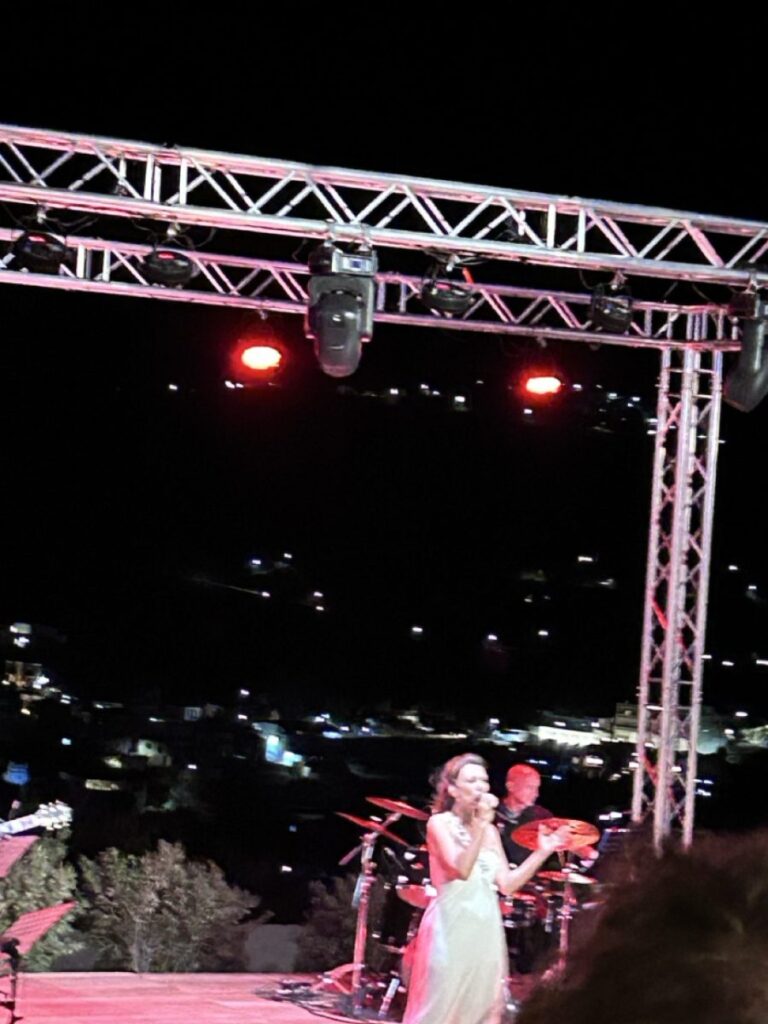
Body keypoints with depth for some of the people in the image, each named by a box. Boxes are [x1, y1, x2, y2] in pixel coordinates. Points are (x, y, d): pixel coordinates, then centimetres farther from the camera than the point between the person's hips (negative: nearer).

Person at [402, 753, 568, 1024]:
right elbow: (462, 870, -21)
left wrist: (542, 852, -3)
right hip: (451, 927, -6)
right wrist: (480, 825, -24)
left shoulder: (490, 831, 11)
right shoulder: (440, 823, -6)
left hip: (485, 928, 6)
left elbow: (507, 884, 4)